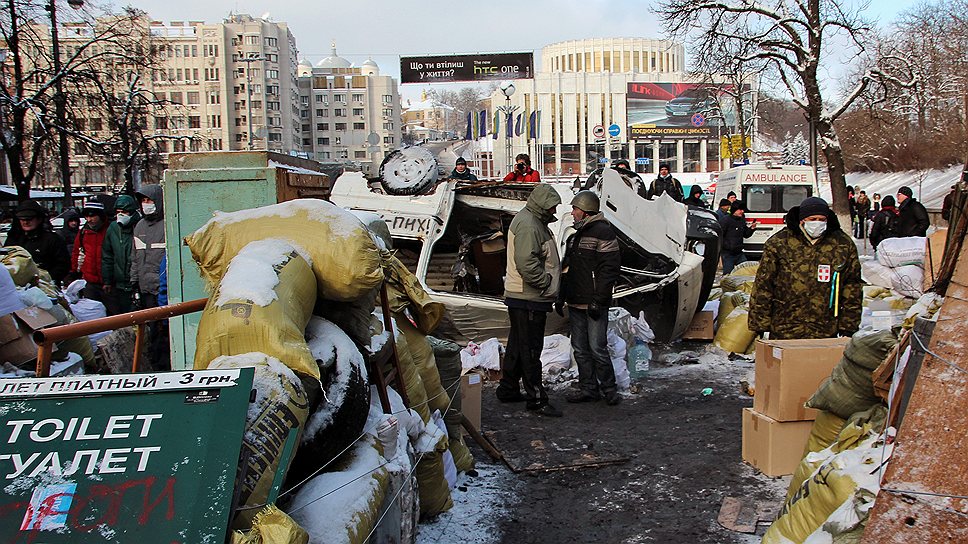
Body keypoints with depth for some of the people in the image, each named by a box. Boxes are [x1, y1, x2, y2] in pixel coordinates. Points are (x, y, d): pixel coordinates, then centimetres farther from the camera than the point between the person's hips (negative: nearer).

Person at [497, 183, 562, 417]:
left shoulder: (534, 221, 17)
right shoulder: (528, 225, -18)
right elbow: (526, 264, -27)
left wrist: (553, 277, 14)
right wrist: (548, 282, -17)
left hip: (522, 298, 11)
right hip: (528, 299, -11)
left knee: (518, 344, 19)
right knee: (530, 349, -4)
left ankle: (508, 389, 30)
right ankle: (536, 398, 2)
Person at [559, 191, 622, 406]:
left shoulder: (603, 232, -9)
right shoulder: (576, 236, 19)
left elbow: (610, 268, -16)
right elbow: (567, 269, 24)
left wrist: (598, 299, -19)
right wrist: (561, 297, 18)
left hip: (595, 304, -9)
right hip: (576, 303, 9)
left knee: (597, 348, -7)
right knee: (580, 349, 11)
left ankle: (609, 390, 7)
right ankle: (588, 388, 19)